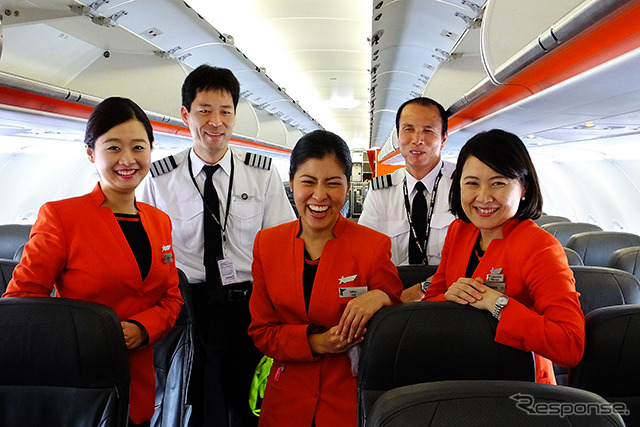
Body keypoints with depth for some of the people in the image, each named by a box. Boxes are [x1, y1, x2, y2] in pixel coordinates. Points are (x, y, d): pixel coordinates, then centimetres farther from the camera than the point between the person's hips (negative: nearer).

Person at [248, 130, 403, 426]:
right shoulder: (267, 243, -4)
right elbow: (261, 331, -1)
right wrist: (316, 342, -18)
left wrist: (381, 298, -28)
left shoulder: (375, 246, -13)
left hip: (351, 400, -2)